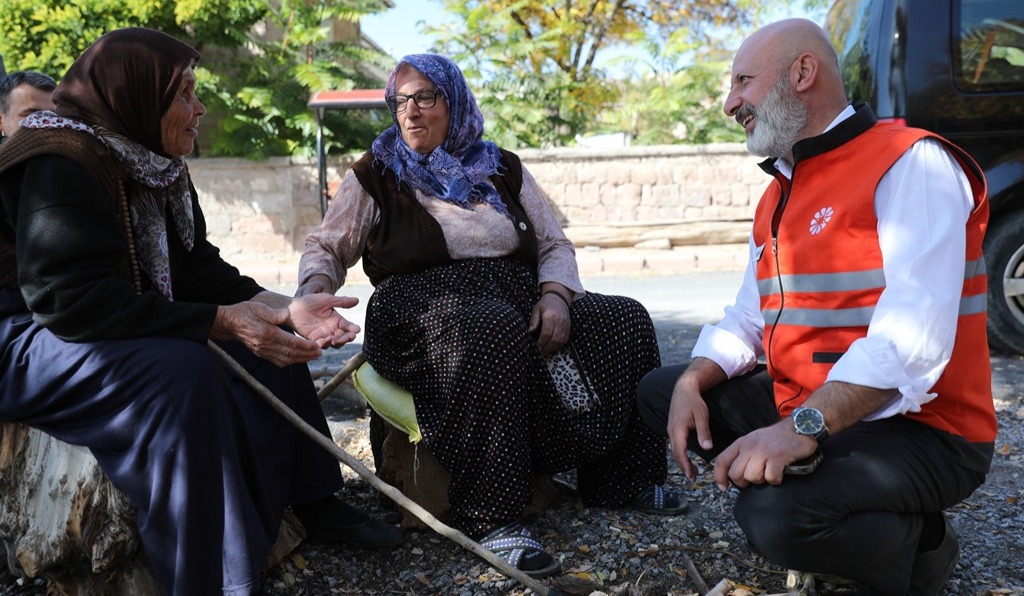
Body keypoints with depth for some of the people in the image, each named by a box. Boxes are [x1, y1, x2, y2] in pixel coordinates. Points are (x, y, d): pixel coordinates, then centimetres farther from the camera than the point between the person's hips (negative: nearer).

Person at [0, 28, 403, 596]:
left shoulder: (154, 166, 5)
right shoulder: (60, 165, -22)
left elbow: (196, 270, 3)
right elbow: (75, 300, -31)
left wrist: (286, 309, -12)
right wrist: (221, 322, -33)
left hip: (118, 329, 10)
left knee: (270, 341, 2)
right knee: (184, 373, -33)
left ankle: (314, 502, 8)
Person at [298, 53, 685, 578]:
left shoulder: (504, 170, 17)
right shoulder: (375, 175, 10)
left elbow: (555, 245, 14)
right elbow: (325, 249, 9)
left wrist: (555, 294, -7)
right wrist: (316, 291, -14)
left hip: (518, 298, 5)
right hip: (426, 306, -4)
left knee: (623, 319, -16)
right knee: (492, 330, -40)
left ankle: (622, 476, -4)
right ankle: (488, 516, -36)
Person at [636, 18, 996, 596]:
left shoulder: (911, 164, -14)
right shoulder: (780, 192, 15)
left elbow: (912, 338, -27)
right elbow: (748, 320, 12)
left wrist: (803, 427, -34)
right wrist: (693, 382, -8)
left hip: (915, 427, -8)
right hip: (801, 411, 9)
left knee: (777, 515, -33)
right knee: (660, 390, 9)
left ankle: (918, 544, -2)